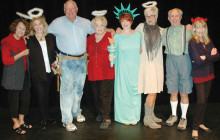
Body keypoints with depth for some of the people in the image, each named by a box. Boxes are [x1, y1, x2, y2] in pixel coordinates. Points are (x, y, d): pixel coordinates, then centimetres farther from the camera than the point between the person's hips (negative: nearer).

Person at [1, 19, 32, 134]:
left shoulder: (23, 41, 11)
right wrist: (22, 54, -18)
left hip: (24, 74, 7)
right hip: (13, 76, -7)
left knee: (26, 97, 10)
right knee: (14, 99, 2)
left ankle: (21, 121, 26)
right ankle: (16, 124, 15)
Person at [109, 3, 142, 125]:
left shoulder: (137, 35, 5)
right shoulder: (117, 37, 0)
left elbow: (141, 50, 11)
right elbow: (115, 52, 0)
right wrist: (112, 57, -19)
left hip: (135, 68, 2)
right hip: (122, 68, -2)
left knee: (135, 91, 6)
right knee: (122, 91, 1)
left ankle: (134, 116, 20)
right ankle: (124, 117, 15)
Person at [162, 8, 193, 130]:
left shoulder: (187, 30, 3)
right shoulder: (165, 32, 10)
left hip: (184, 60, -2)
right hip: (171, 61, 2)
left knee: (184, 93, 1)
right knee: (173, 92, 8)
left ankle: (183, 118, 15)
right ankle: (173, 115, 25)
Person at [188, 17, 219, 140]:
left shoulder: (208, 41, 7)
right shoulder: (192, 42, -11)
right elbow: (198, 60, -20)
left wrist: (205, 57, -15)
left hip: (209, 74, 6)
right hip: (199, 75, -5)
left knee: (205, 100, 11)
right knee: (201, 101, -9)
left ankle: (201, 123, 26)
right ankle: (195, 128, 2)